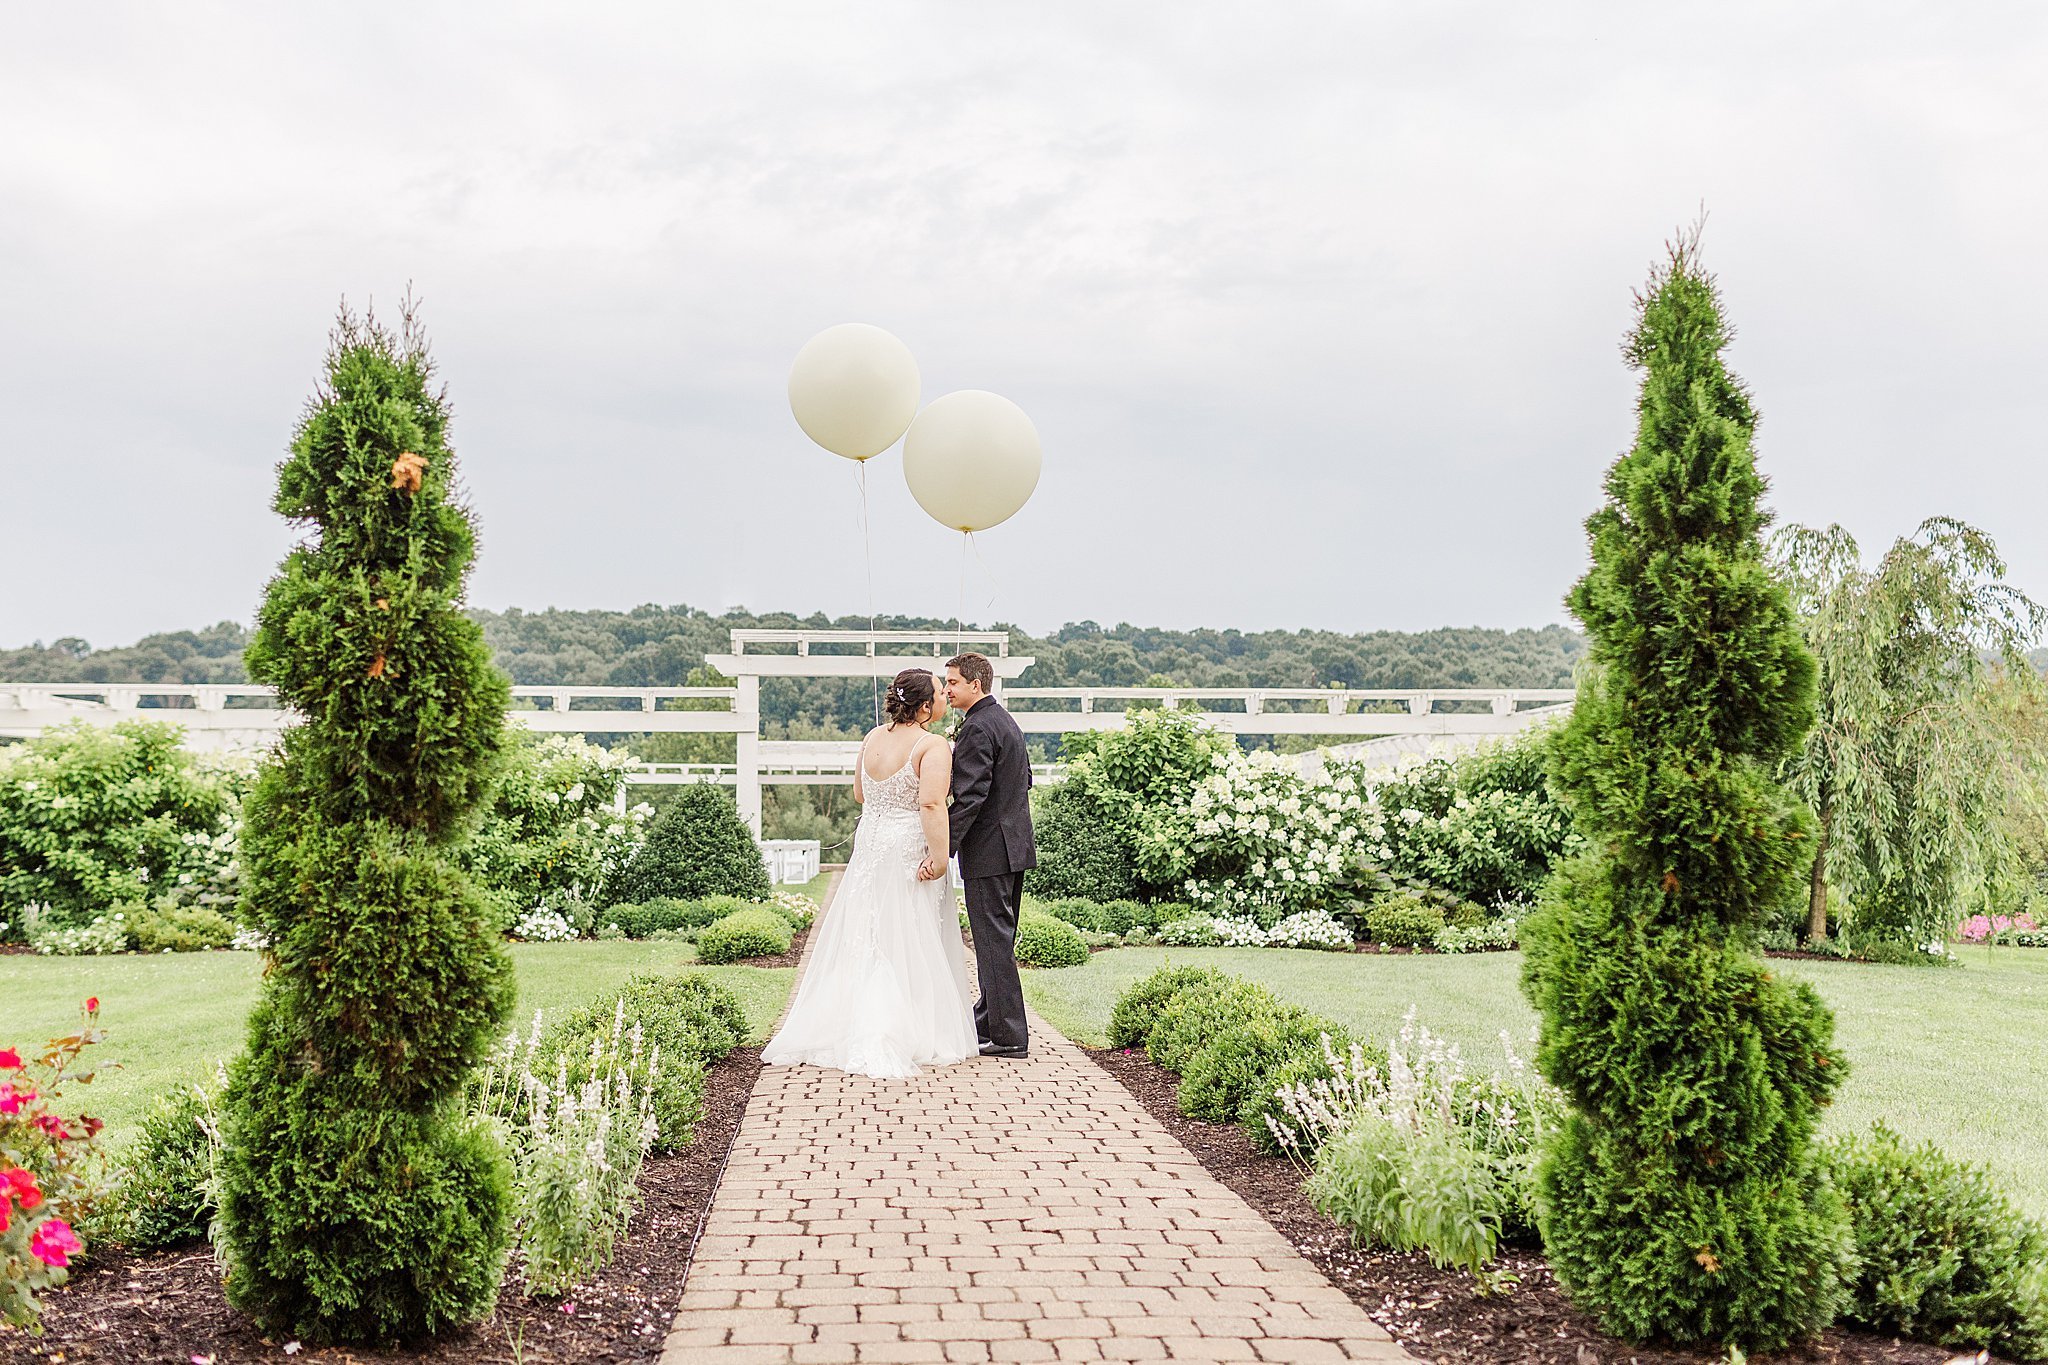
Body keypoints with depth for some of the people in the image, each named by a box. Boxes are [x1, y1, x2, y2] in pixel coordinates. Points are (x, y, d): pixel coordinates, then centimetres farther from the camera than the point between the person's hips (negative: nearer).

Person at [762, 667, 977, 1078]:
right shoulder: (933, 745, -15)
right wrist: (940, 858, -23)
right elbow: (931, 804, -26)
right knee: (909, 945, 1)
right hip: (910, 853, -6)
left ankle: (835, 1029, 17)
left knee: (861, 940, 13)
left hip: (869, 845, 6)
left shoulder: (873, 737, 6)